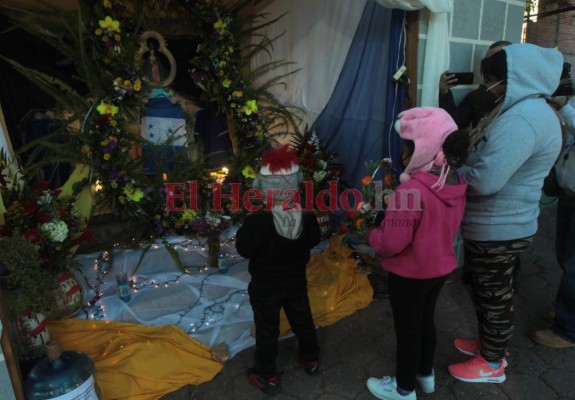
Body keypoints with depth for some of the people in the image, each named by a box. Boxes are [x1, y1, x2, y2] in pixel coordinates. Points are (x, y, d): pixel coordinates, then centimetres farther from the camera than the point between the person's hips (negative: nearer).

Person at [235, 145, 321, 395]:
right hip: (296, 281, 4)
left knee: (267, 330, 14)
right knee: (302, 320, 25)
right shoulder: (308, 217, -17)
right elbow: (314, 241, 0)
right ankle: (311, 360, 46)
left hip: (265, 286, -4)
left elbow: (243, 249, -18)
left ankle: (266, 376, 31)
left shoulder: (257, 221, -32)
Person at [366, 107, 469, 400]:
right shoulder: (455, 182, -6)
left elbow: (391, 243, -28)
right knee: (425, 320, 27)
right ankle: (426, 374, 49)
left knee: (407, 329, 13)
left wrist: (372, 236, -8)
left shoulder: (412, 190, -32)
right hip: (441, 266, 8)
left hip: (410, 274, -7)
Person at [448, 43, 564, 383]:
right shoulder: (523, 109, 9)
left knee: (494, 296, 8)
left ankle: (492, 364, 29)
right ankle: (491, 345, 44)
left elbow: (485, 180, -31)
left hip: (498, 230, -10)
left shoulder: (523, 118, -26)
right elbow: (487, 160, 12)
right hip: (497, 226, 10)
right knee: (489, 293, 24)